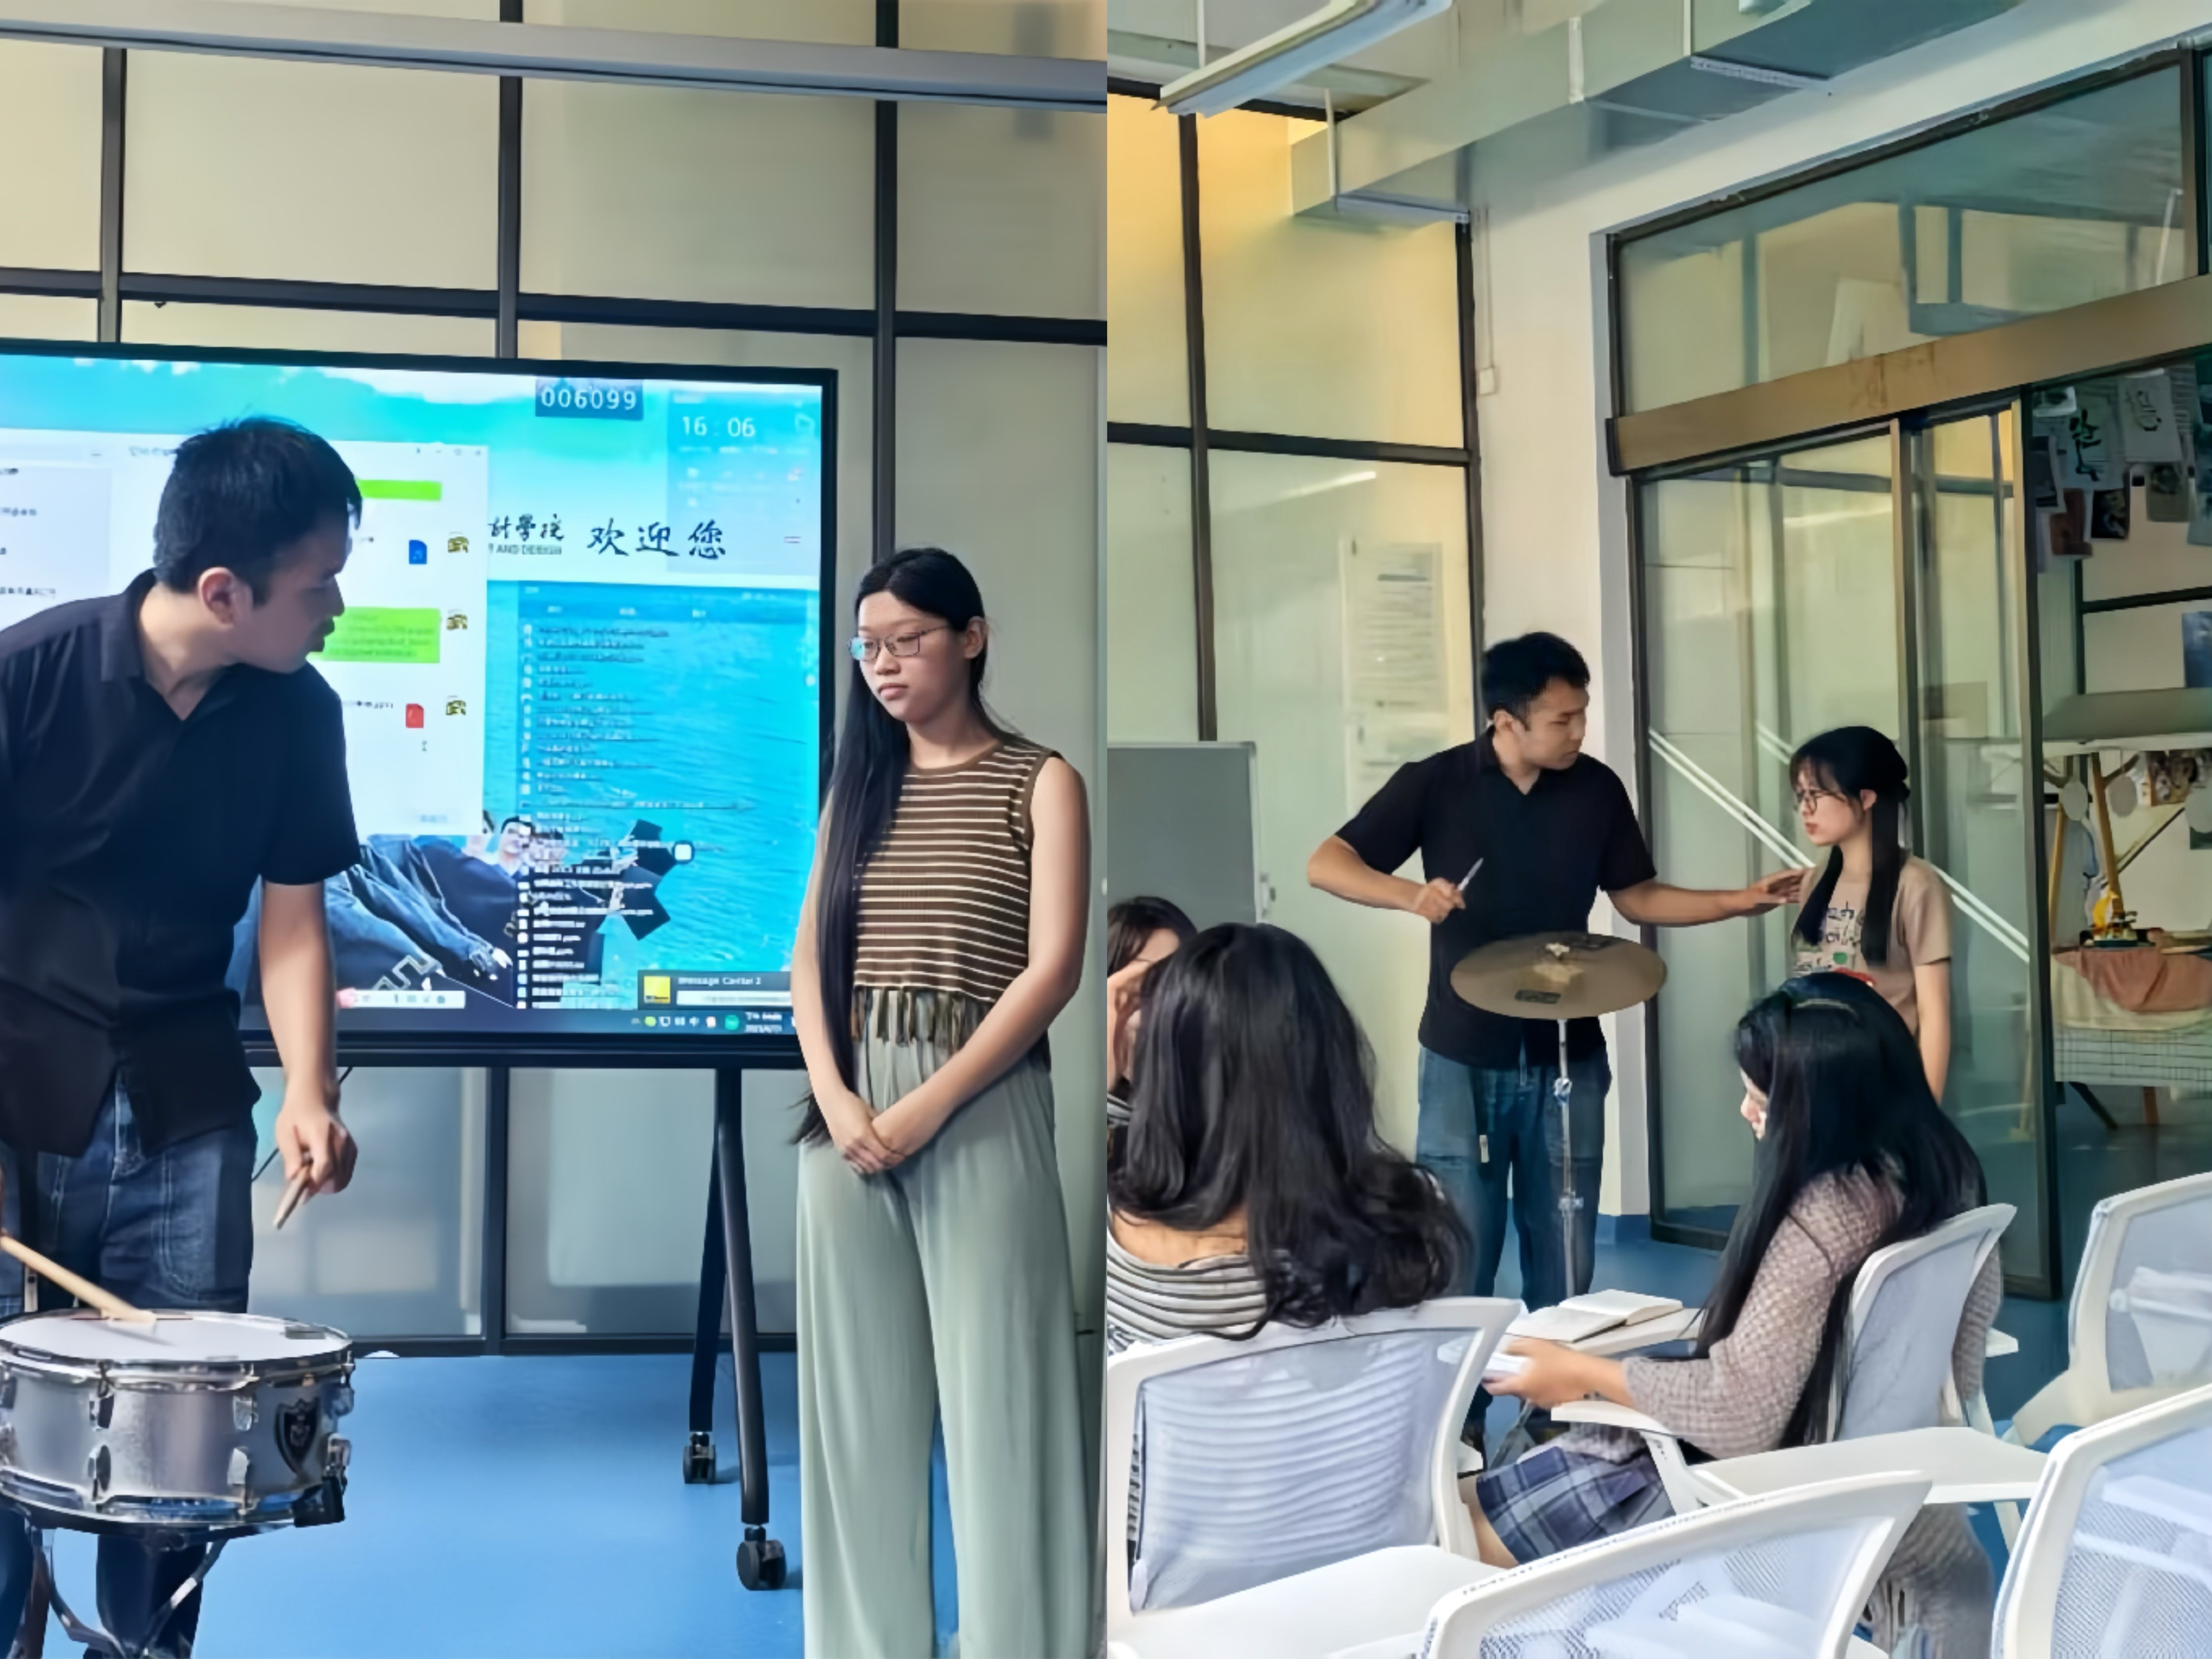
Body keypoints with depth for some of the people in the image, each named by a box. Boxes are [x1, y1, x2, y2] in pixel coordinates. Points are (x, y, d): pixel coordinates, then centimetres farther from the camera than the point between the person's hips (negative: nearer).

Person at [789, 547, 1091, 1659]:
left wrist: (929, 1106, -13)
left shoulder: (1039, 782, 2)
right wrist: (834, 1097, -8)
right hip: (847, 1107, 4)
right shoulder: (857, 782, 15)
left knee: (989, 1388, -3)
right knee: (859, 1390, 6)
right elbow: (810, 957, 9)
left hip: (980, 1108, -4)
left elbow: (1053, 968, -7)